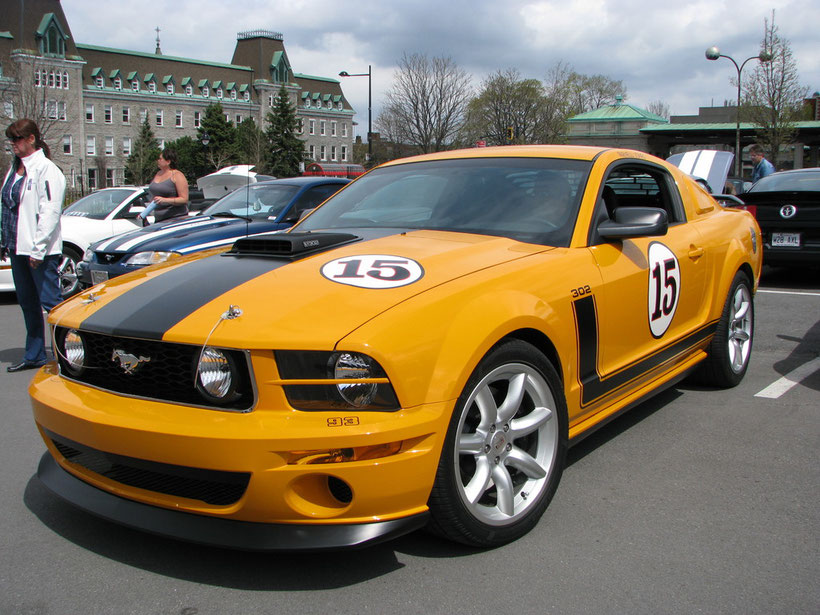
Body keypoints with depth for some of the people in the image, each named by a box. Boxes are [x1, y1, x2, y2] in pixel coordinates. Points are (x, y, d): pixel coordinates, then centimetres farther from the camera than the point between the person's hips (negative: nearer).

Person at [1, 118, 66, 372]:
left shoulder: (46, 170, -12)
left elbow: (50, 213, -17)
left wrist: (38, 249, -19)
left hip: (39, 249, -8)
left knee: (50, 303, -5)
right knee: (28, 304, 14)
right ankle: (34, 356, 23)